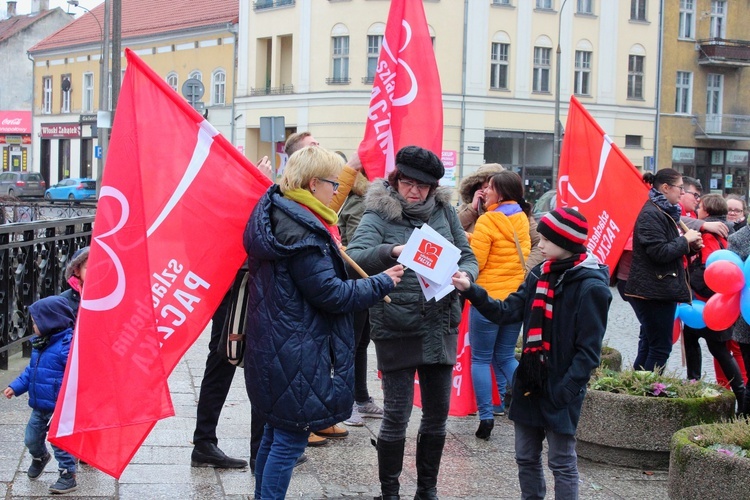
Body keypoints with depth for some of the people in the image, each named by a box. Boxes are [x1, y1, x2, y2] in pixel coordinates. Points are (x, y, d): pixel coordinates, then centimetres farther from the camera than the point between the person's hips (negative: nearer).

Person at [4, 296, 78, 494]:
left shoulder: (67, 345, -22)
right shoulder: (39, 344, 8)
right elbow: (31, 370, 19)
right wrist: (16, 387, 12)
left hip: (60, 408, -9)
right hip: (39, 406, 9)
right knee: (32, 439, 22)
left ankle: (68, 476, 11)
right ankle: (40, 457, 51)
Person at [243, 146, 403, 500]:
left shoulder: (277, 215, 10)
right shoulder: (301, 232, -21)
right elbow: (331, 293, -19)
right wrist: (382, 283, -9)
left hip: (277, 348, 10)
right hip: (297, 352, -10)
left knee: (275, 435, 19)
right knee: (290, 441, -3)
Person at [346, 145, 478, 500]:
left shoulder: (444, 212, 7)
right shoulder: (379, 215, -6)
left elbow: (468, 256, 10)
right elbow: (355, 257, -21)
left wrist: (462, 276, -13)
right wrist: (391, 251, -39)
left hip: (440, 327, 5)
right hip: (396, 330, -4)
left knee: (437, 413, 13)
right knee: (396, 416, 1)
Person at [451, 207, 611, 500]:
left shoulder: (591, 287, -15)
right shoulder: (540, 275, 6)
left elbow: (588, 350, -15)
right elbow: (506, 312, 4)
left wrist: (565, 390, -19)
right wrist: (471, 290, -7)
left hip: (560, 390, -7)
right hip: (530, 383, 7)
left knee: (562, 463, 4)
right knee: (526, 458, 16)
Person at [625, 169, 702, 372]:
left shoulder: (665, 212, 17)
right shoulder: (651, 214, -16)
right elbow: (660, 252, -23)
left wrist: (691, 246, 7)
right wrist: (686, 240, -11)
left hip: (660, 291, 11)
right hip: (653, 292, -11)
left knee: (649, 344, 15)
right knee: (661, 347, -6)